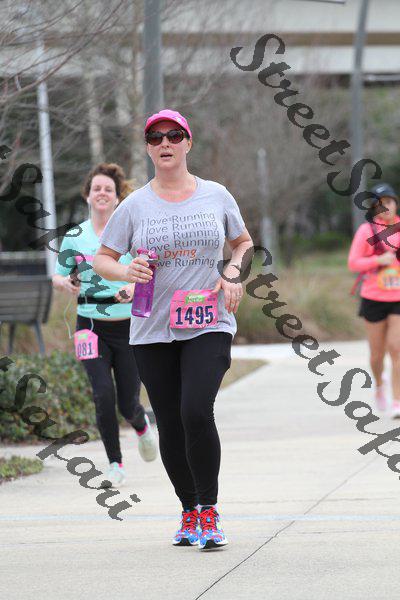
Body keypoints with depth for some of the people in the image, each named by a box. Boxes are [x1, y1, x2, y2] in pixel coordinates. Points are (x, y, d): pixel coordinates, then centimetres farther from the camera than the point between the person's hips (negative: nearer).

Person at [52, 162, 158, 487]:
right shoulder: (75, 237, 4)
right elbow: (59, 276, 12)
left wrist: (135, 287, -24)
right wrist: (66, 283, -11)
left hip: (129, 326, -1)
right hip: (92, 326, 1)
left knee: (128, 404, 1)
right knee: (103, 394, -16)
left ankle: (142, 425, 40)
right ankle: (115, 464, 0)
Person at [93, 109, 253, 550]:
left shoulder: (216, 196, 5)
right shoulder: (134, 206, 4)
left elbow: (243, 241, 20)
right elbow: (101, 260, 7)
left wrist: (233, 275, 1)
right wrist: (125, 271, -14)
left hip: (209, 326, -2)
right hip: (153, 332, 2)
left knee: (196, 412, -20)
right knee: (170, 426, 4)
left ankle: (209, 511, -8)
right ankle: (189, 512, 22)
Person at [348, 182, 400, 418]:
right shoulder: (367, 230, -3)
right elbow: (353, 263, -4)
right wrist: (378, 260, -17)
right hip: (374, 299, 0)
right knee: (377, 352, 9)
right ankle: (379, 384, 40)